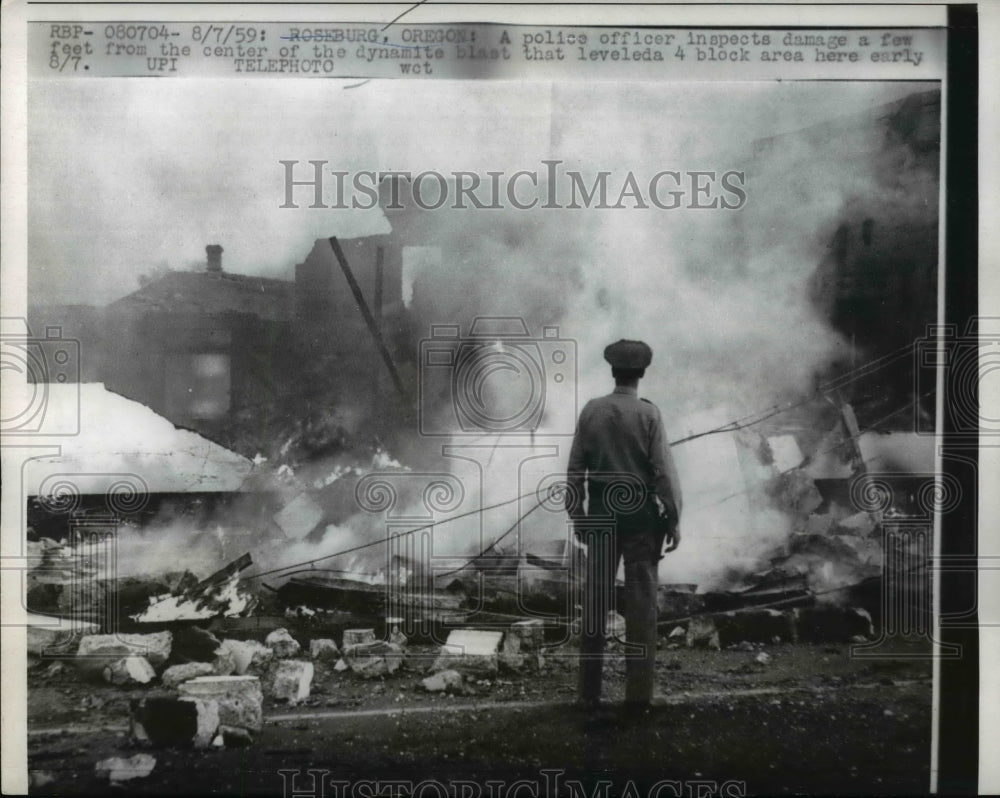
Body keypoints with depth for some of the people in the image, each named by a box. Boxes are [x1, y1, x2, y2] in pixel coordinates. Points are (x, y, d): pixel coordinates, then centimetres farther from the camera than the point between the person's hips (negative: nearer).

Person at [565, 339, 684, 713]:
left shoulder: (591, 411, 0)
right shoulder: (648, 413, -6)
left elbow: (575, 469, 3)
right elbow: (664, 471, -8)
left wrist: (576, 516, 12)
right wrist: (673, 519, -1)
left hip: (601, 515, 2)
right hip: (641, 514, -2)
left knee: (596, 600, 7)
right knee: (641, 600, 3)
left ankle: (590, 691, 11)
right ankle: (639, 692, 5)